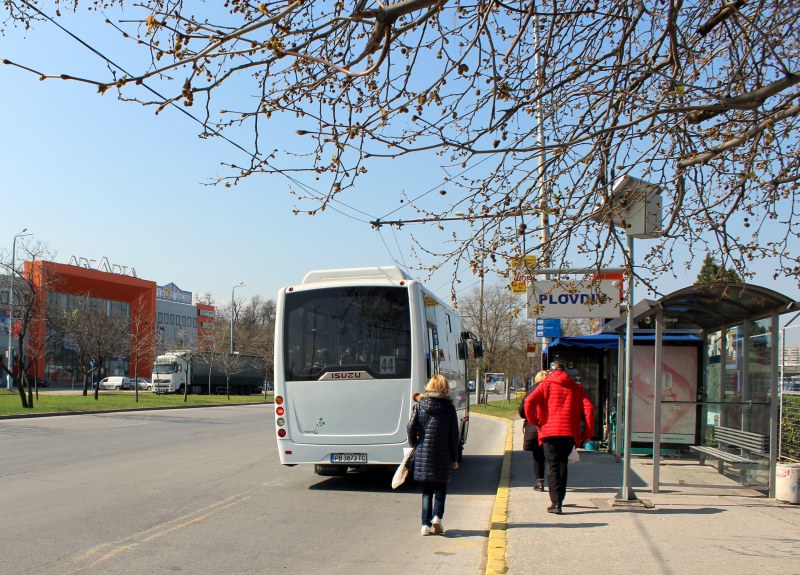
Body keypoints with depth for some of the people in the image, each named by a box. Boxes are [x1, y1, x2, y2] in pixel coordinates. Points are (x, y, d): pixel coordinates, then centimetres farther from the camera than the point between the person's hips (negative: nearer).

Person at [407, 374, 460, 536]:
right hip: (442, 455, -1)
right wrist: (454, 458, 7)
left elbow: (411, 428, -4)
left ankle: (426, 524, 5)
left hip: (423, 454, 1)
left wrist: (414, 445, 14)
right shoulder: (449, 408, -3)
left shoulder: (420, 405, 0)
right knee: (440, 487, 14)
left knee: (426, 490, 10)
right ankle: (437, 516, -5)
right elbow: (454, 435, -1)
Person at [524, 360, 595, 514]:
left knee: (553, 466, 2)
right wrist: (588, 433, 4)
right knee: (562, 464, 17)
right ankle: (558, 500, 20)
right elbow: (589, 408, 2)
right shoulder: (576, 387, 13)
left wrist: (534, 421, 3)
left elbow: (529, 401, -10)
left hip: (549, 431, -2)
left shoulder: (546, 384, 5)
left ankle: (556, 503, -6)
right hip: (569, 432, 3)